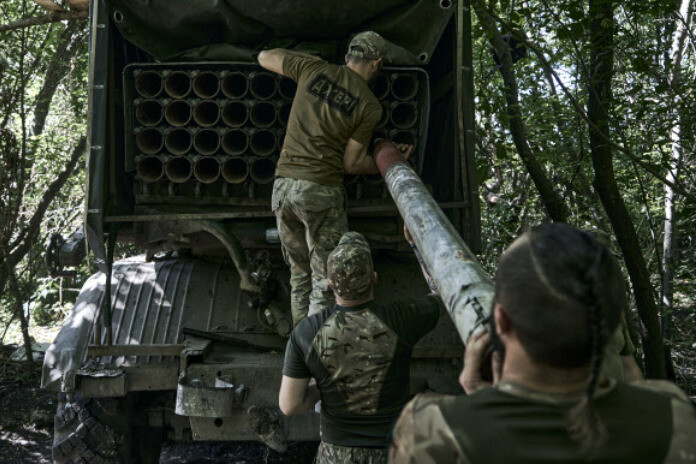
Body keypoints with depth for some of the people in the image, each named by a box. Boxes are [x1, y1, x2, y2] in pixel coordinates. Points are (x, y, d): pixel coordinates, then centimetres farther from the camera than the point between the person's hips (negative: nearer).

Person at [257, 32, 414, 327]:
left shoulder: (313, 69, 8)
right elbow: (352, 163, 0)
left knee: (300, 276, 17)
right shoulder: (369, 106, -2)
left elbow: (265, 57, 22)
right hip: (321, 191, -5)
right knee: (326, 281, 2)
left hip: (283, 186, 5)